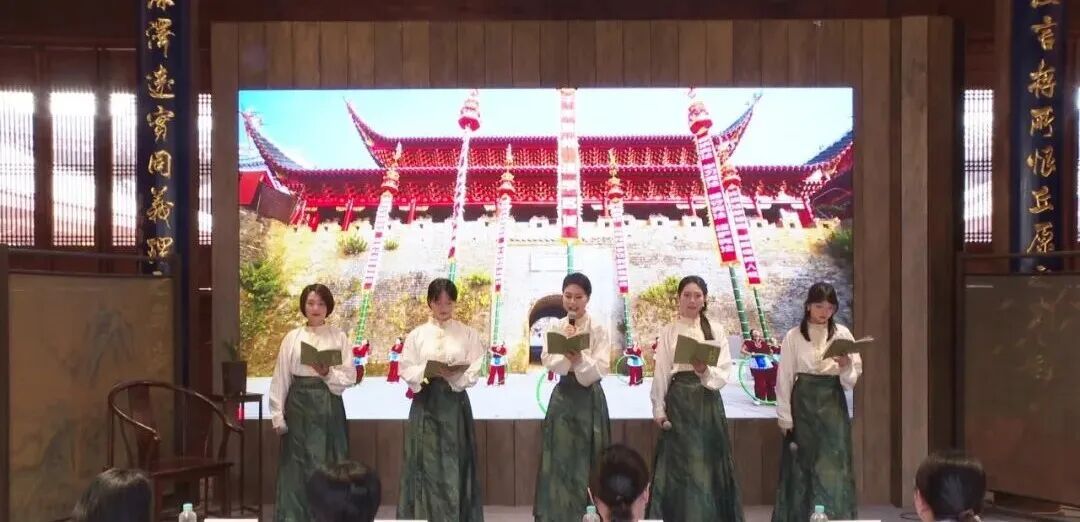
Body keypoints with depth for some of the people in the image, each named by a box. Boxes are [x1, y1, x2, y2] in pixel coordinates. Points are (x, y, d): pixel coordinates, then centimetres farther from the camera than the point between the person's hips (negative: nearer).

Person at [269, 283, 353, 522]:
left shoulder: (339, 337, 3)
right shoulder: (292, 337, 5)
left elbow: (349, 378, 0)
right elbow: (281, 378, 3)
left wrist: (327, 373, -19)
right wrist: (277, 415, -2)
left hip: (328, 406, 0)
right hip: (299, 405, 1)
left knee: (328, 464, 0)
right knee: (297, 465, 1)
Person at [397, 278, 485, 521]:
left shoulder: (468, 334, 4)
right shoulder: (416, 335, 5)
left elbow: (474, 372, -3)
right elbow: (406, 371, 0)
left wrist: (454, 375, -21)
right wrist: (428, 371, -17)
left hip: (455, 402, 0)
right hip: (426, 403, 0)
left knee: (454, 462, 0)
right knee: (426, 462, -1)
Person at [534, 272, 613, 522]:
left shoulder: (598, 329, -3)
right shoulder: (555, 328, 4)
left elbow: (601, 368, -14)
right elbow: (548, 361, -11)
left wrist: (579, 357, -30)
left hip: (590, 398, -2)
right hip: (563, 396, 2)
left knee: (586, 458, 2)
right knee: (560, 458, 3)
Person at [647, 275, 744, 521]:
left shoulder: (716, 330, 3)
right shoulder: (668, 332, 2)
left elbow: (725, 373, -3)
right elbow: (660, 373, 2)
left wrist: (705, 371, -23)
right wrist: (659, 409, -4)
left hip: (707, 401, 1)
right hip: (678, 400, -1)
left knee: (708, 461, 4)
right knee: (678, 463, 1)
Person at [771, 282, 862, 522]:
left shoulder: (843, 334, 3)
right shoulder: (793, 337, -1)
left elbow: (854, 377, 5)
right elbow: (784, 378, -1)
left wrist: (846, 367, -18)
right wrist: (785, 418, -4)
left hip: (833, 405, 1)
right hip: (803, 404, -1)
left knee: (834, 467, -3)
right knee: (801, 467, 2)